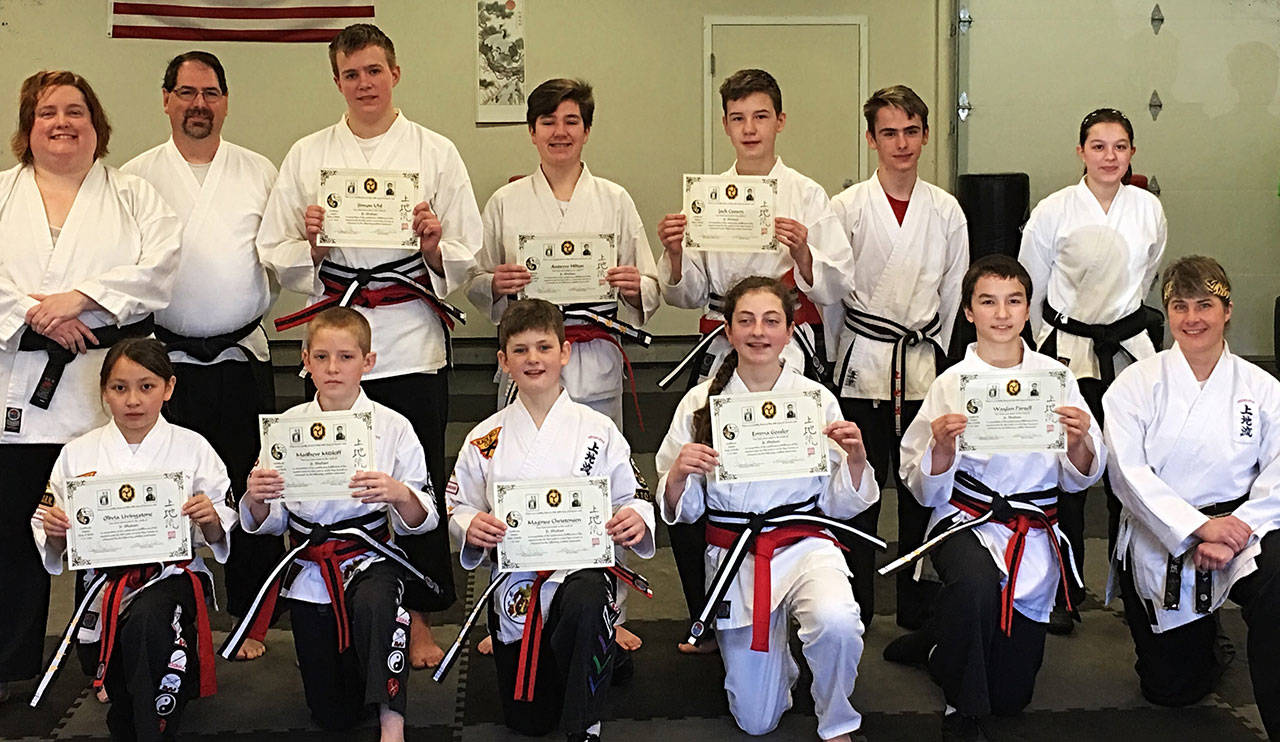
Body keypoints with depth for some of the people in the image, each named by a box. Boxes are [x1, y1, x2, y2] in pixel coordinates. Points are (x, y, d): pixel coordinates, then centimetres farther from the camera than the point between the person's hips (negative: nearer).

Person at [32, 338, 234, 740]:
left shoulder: (192, 448, 3)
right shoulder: (78, 453, 7)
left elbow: (220, 537, 6)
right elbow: (56, 550, 11)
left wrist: (210, 520, -15)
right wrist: (53, 531, -10)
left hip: (173, 575, -2)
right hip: (105, 582, 2)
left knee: (145, 621, -36)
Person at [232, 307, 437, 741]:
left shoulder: (393, 428, -5)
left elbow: (421, 521, -7)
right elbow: (268, 523, 5)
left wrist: (400, 494, -30)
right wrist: (254, 499, -19)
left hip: (370, 557, -2)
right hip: (309, 573, 3)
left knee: (373, 605, -40)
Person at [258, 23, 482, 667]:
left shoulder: (436, 152, 7)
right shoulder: (307, 156, 10)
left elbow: (465, 258, 6)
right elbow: (277, 257, 8)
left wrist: (434, 245, -13)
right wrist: (311, 242, -11)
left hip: (413, 337, -1)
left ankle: (419, 617, 17)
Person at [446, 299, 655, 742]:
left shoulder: (598, 431, 0)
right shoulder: (485, 440, 3)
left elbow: (630, 501, 3)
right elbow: (458, 509, 8)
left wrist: (636, 521, -20)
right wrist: (470, 527, -15)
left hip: (583, 566, -2)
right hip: (515, 583, 3)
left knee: (585, 602, -42)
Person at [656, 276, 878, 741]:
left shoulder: (817, 400, -1)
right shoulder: (701, 402, -1)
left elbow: (839, 505, 5)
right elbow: (682, 510, 3)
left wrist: (855, 460, -14)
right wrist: (678, 475, -18)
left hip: (804, 542, -1)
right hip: (733, 554, 1)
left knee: (836, 624, -35)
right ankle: (775, 655, 40)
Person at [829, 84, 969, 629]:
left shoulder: (946, 211, 5)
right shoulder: (848, 207, -2)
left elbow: (953, 293, 12)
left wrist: (936, 354, 10)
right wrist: (837, 358, 6)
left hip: (925, 364, 2)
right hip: (863, 366, -2)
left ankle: (919, 610, 18)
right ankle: (853, 614, 11)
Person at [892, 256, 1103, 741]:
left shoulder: (1055, 377, 1)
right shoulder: (951, 384, -5)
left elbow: (1078, 479, 2)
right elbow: (925, 491, -3)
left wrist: (1080, 443, -19)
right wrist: (942, 448, -23)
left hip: (1034, 533, 3)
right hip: (966, 522, -3)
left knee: (1011, 694, 6)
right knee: (975, 582, -40)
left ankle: (937, 642, 38)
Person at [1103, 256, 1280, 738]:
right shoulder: (1137, 385, 0)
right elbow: (1128, 472, -11)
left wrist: (1234, 532, -24)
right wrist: (1199, 527, -22)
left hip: (1240, 529, 0)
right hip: (1158, 544, 0)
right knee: (1170, 689, 5)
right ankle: (1200, 633, 41)